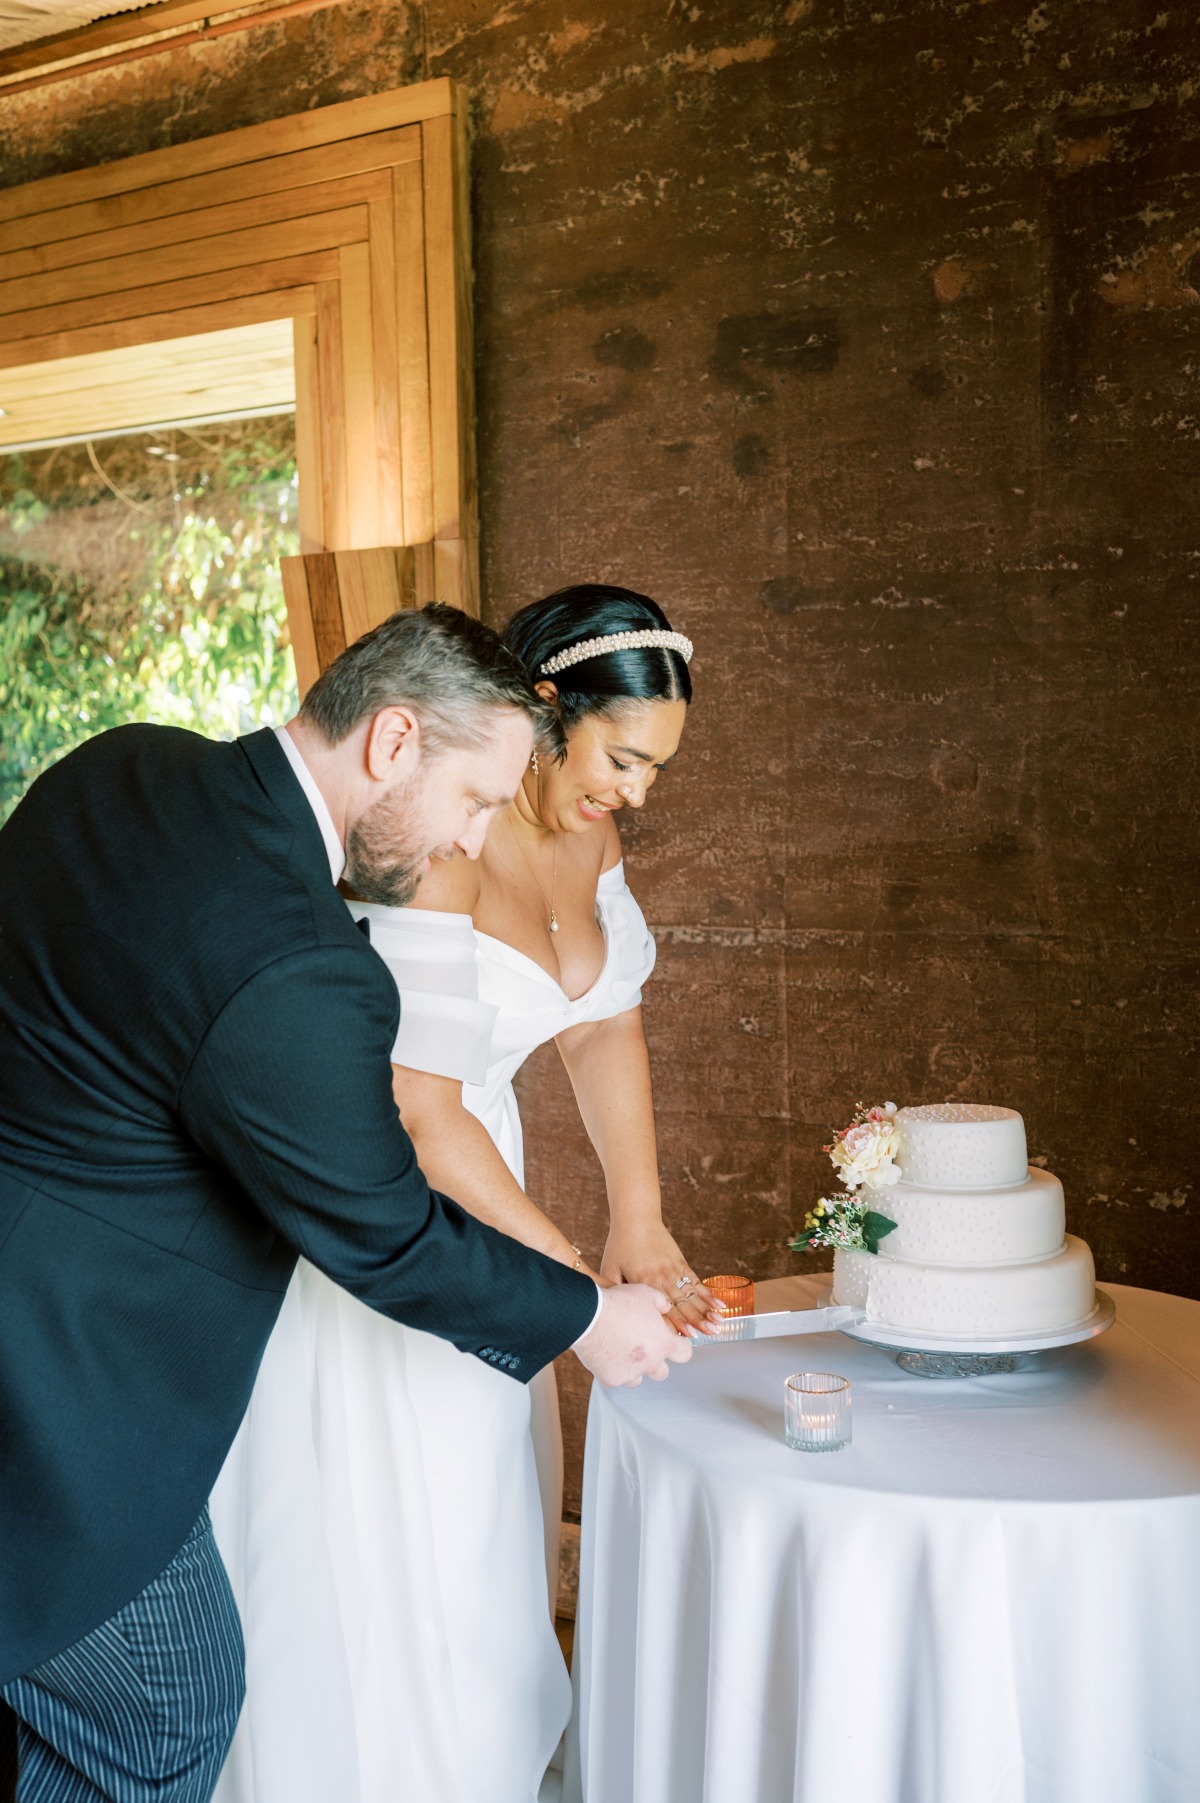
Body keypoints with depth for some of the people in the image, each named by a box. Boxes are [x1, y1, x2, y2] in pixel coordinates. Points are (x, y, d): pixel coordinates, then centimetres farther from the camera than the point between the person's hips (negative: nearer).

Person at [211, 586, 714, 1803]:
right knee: (367, 1551, 3)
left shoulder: (583, 823, -4)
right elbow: (415, 1115, -29)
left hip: (465, 1173, 8)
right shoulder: (435, 847, -30)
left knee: (481, 1527, 19)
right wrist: (581, 1290, -25)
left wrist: (639, 1225, -7)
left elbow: (605, 1028, 2)